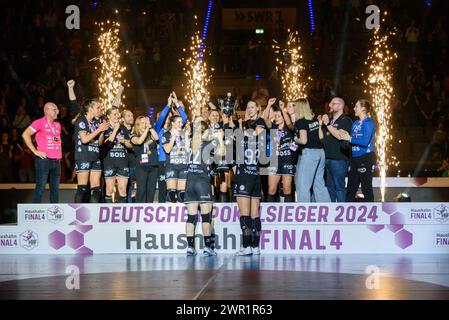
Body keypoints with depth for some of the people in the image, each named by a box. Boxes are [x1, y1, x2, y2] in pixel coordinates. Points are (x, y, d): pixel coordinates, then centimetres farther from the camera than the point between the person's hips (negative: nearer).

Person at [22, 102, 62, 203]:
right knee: (40, 187, -7)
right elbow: (25, 135, -11)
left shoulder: (57, 124, 16)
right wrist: (35, 151, -12)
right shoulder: (40, 122, -5)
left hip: (56, 161, 7)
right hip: (44, 160, -7)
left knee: (55, 188, 8)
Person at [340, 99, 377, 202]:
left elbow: (365, 141, -19)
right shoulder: (355, 123, 15)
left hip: (365, 158, -8)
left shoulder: (368, 123, -9)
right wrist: (344, 135, 3)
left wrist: (350, 138, -15)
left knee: (366, 188, -4)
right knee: (351, 188, 10)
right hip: (355, 158, 8)